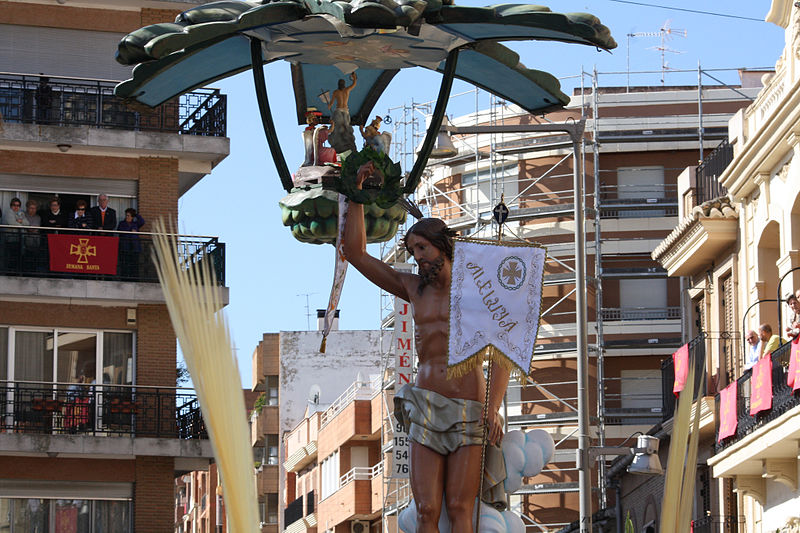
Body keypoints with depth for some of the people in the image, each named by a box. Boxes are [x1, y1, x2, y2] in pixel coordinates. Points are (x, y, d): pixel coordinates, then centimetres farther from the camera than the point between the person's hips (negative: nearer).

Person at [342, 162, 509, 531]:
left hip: (469, 412, -3)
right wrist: (356, 194, 7)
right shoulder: (413, 289, 15)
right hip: (427, 407, 3)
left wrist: (494, 409, -16)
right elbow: (356, 254, 14)